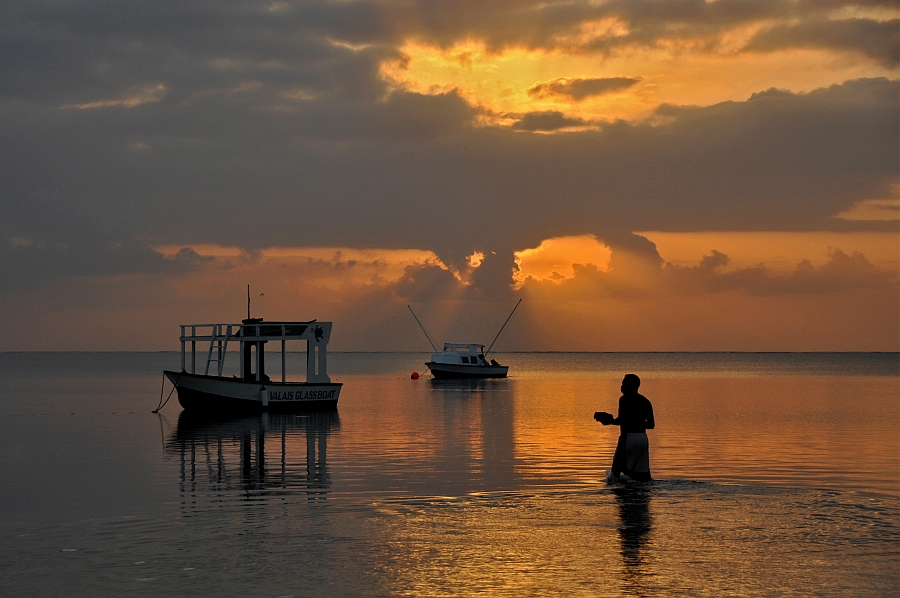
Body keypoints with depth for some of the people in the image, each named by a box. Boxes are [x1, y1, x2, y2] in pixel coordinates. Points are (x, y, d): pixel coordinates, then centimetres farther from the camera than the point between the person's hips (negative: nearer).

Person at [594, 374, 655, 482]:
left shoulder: (625, 399, -4)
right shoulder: (645, 401, 16)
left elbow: (622, 420, -15)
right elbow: (651, 424, 15)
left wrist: (610, 421, 2)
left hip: (628, 436, -7)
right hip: (643, 437, 7)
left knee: (617, 467, -2)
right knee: (642, 472, 5)